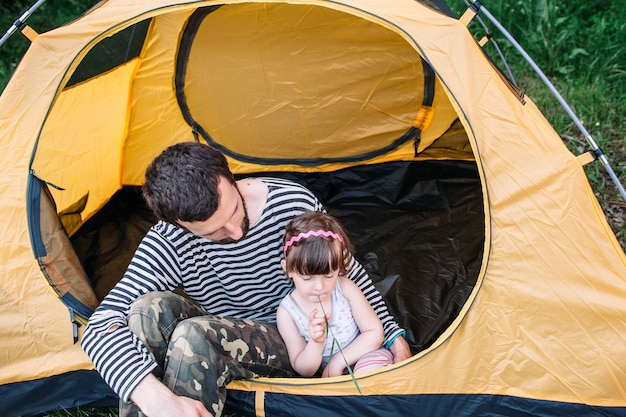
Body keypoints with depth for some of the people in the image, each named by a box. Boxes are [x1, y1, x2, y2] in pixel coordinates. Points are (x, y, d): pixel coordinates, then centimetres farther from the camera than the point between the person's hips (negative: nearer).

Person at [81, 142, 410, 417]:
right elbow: (100, 326, -31)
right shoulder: (168, 244, -22)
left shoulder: (294, 204, -21)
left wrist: (392, 335, 2)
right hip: (219, 340, 2)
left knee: (194, 335, -33)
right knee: (149, 309, -29)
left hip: (287, 341, -2)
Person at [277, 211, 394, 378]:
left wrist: (338, 361, -15)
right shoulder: (287, 312, -12)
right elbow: (304, 370, -6)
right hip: (328, 375, 2)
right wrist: (316, 343, -27)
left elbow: (375, 332, -8)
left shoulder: (345, 289, -12)